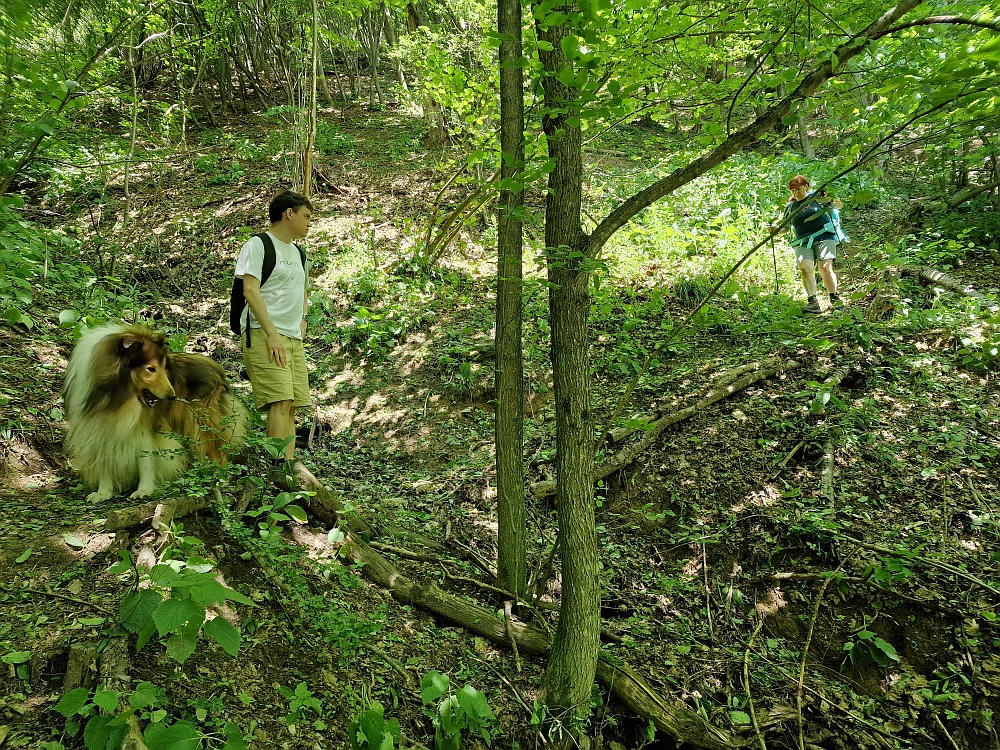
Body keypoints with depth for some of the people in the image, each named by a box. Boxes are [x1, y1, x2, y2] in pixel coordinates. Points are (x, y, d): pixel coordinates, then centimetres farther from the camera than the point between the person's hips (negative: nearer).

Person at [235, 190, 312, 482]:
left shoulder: (298, 254, 23)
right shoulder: (258, 245, -2)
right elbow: (250, 290, -13)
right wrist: (272, 334, -20)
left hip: (294, 339, 8)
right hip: (264, 335, -8)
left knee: (292, 405, 1)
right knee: (280, 400, -18)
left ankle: (289, 467, 2)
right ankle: (279, 468, -19)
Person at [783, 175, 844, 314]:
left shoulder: (817, 196, 7)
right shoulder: (790, 206, 16)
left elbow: (840, 205, 8)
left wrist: (830, 200, -12)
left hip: (823, 236, -2)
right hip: (802, 242, 3)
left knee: (825, 267, -16)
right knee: (805, 268, -19)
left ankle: (835, 298, -1)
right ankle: (812, 301, -22)